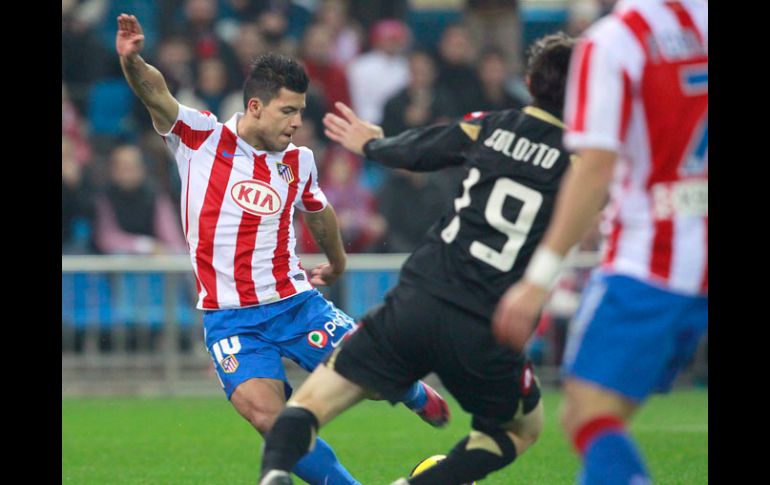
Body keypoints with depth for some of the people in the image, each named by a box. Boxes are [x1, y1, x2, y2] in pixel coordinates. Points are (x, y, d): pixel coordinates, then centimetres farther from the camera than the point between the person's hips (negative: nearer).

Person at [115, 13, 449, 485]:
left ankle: (418, 397, 31)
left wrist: (337, 264, 41)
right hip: (231, 318, -3)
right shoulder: (201, 137, -5)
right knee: (268, 419, -22)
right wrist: (132, 60, -41)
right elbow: (155, 92, -20)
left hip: (295, 301, 3)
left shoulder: (299, 160, 6)